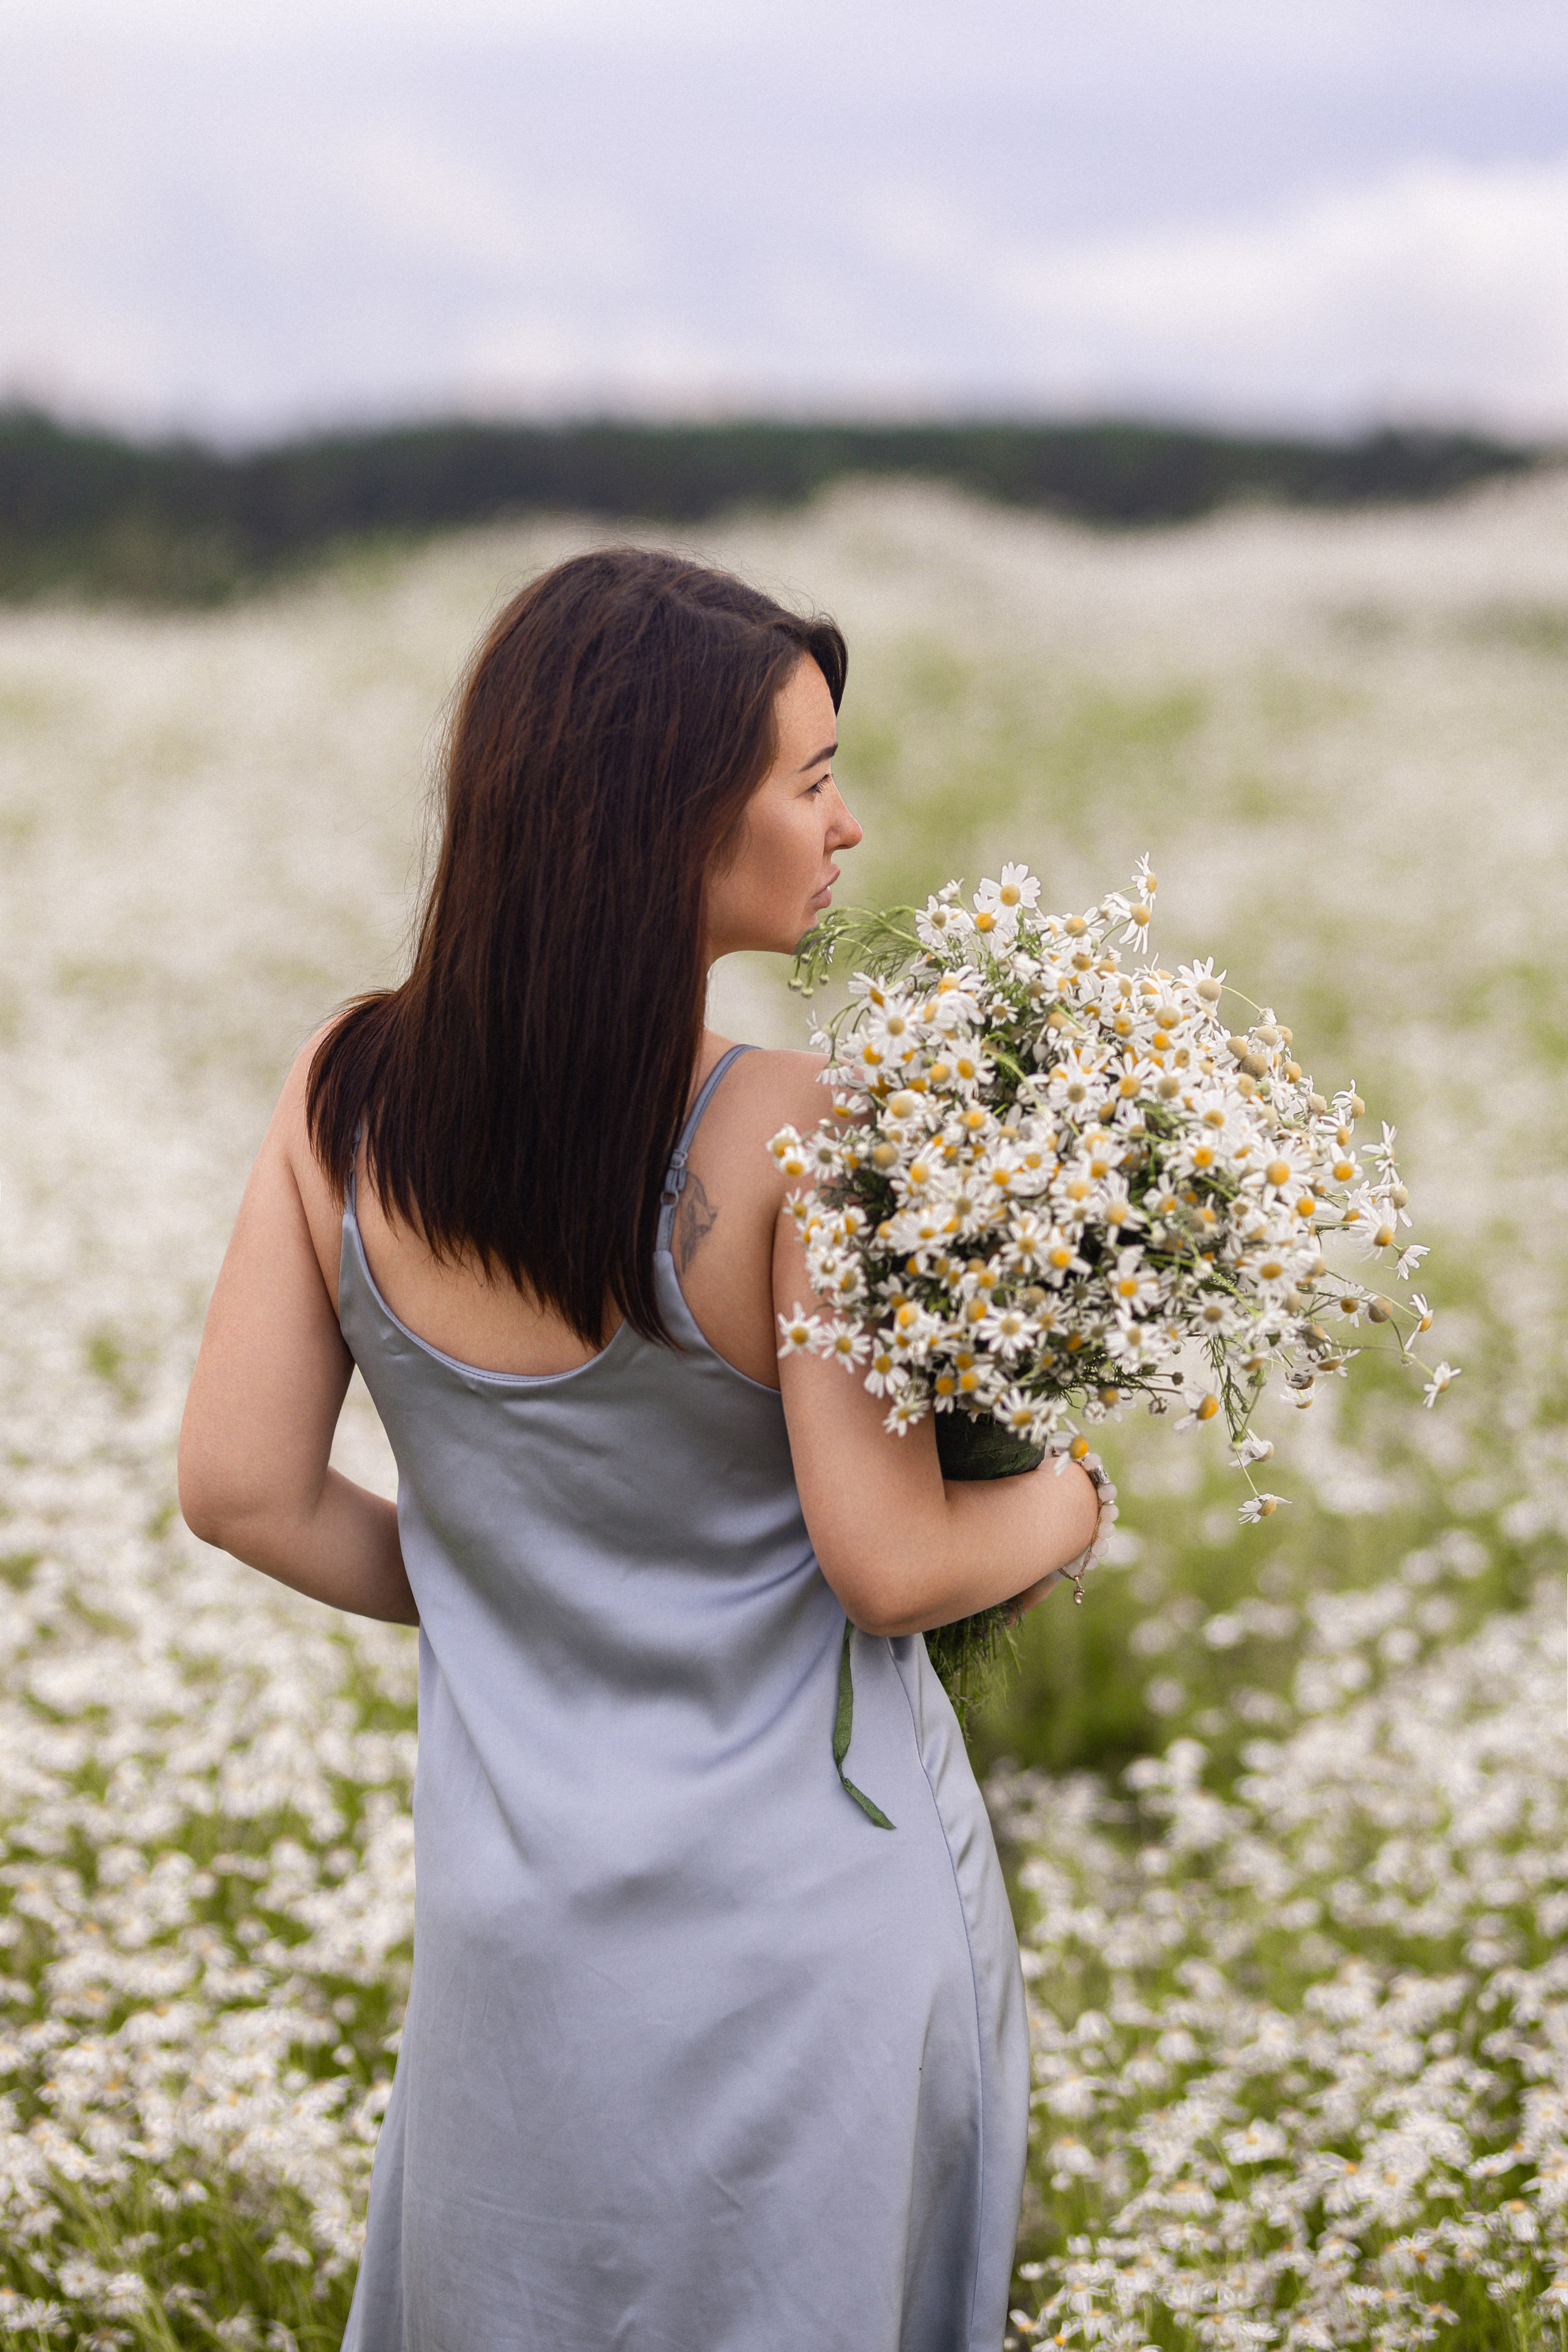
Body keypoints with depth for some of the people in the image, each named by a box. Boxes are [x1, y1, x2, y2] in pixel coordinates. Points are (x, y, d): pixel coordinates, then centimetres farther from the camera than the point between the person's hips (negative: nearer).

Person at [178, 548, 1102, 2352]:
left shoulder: (348, 1092, -10)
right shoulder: (789, 1136, -24)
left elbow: (243, 1489, -4)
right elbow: (890, 1566, -20)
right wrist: (1067, 1506, 0)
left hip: (520, 1913, 4)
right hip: (810, 1908, -4)